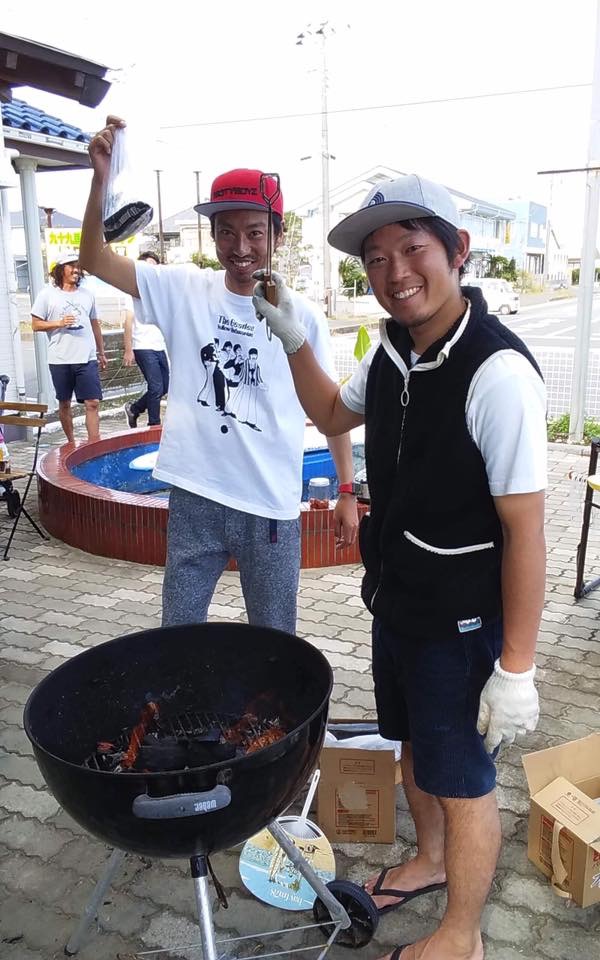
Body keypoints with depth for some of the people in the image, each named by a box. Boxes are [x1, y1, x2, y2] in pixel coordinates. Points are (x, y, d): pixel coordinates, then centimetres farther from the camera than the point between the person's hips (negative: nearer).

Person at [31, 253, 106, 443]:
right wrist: (59, 323, -15)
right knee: (64, 403, 10)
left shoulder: (87, 294, 10)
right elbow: (36, 325, 0)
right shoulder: (47, 294, 1)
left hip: (87, 358, 2)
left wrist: (101, 353, 18)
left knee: (93, 402, -6)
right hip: (60, 360, -1)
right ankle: (71, 443, 23)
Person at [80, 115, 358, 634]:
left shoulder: (303, 316, -5)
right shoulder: (185, 290, -1)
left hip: (272, 508, -1)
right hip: (194, 499, 1)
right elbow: (96, 261, -6)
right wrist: (101, 179, -20)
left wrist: (348, 491, 2)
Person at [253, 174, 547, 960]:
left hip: (463, 622, -7)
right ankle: (431, 860, 53)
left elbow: (525, 531, -23)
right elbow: (332, 416, 17)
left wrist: (516, 668, -20)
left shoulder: (496, 372, -26)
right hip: (396, 601, 8)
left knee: (462, 779, 12)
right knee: (414, 746, 26)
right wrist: (292, 336, 2)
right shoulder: (393, 351, -2)